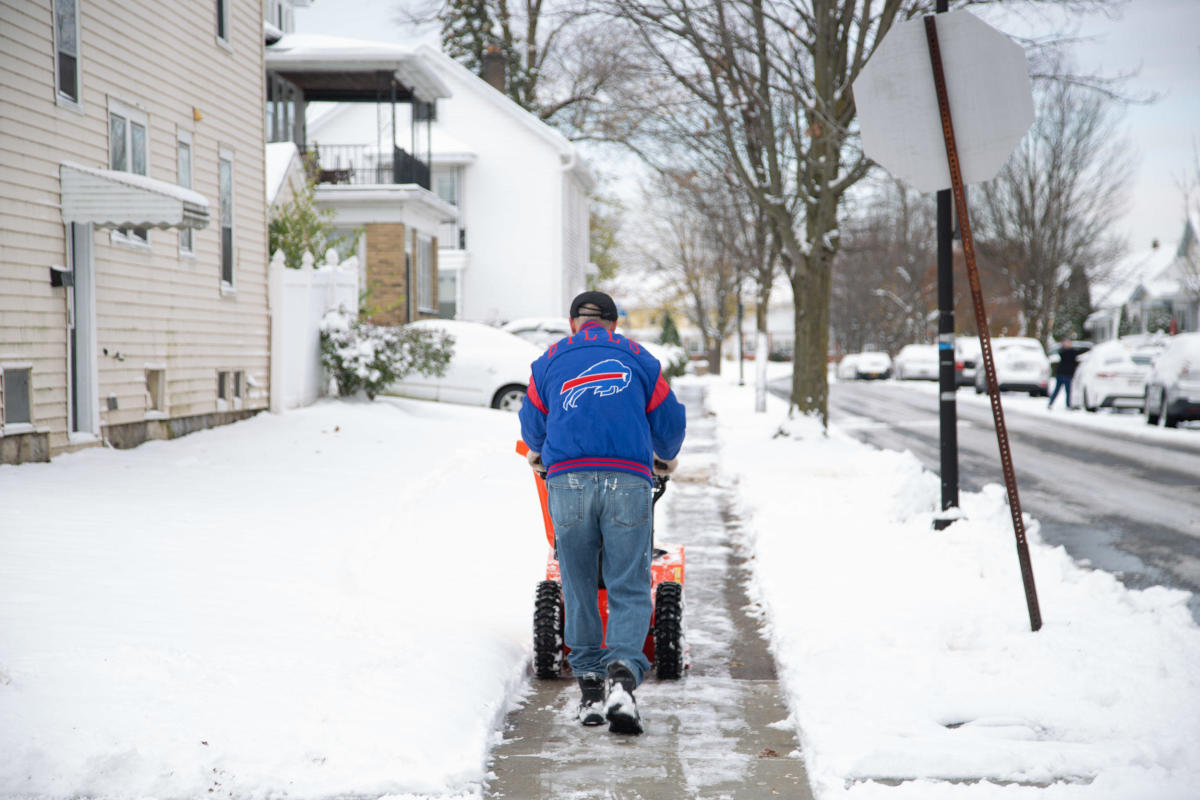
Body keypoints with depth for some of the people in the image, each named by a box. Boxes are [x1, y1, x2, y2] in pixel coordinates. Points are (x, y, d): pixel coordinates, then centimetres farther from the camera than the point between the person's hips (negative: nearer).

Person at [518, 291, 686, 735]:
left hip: (568, 481, 1)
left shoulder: (549, 361, 18)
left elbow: (532, 425, 26)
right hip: (628, 480, -1)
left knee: (579, 588, 10)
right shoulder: (638, 358, 17)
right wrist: (666, 459, 41)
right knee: (629, 590, 0)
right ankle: (623, 672, -21)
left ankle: (589, 685, 11)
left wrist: (539, 456, 49)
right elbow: (670, 421, 20)